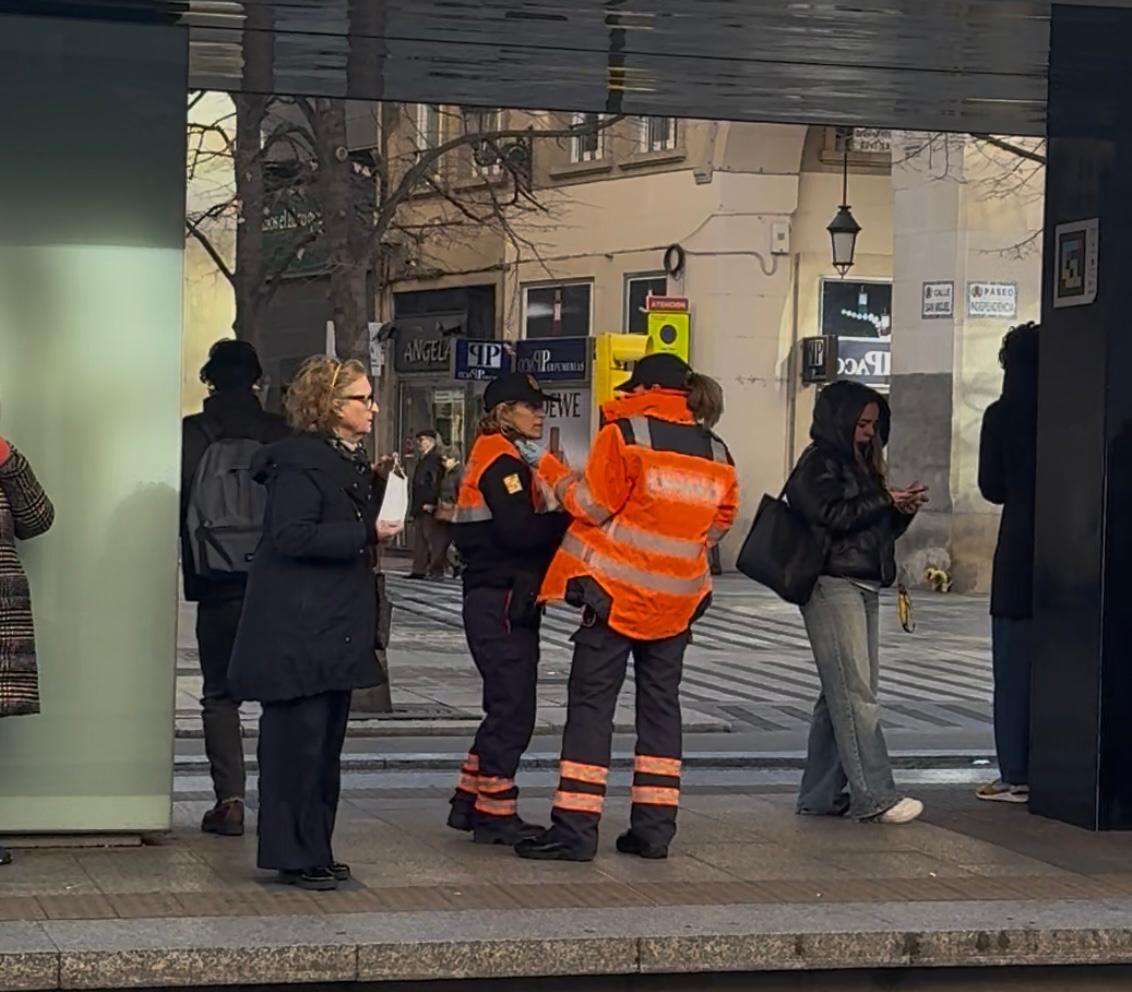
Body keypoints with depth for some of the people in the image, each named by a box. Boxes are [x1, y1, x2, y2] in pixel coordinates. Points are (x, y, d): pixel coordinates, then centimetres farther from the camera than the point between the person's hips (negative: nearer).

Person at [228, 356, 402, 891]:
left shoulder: (350, 460, 17)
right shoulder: (300, 461, -13)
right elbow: (293, 535, -22)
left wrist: (377, 485, 7)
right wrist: (367, 533, -21)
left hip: (336, 622, 10)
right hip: (298, 629, -10)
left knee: (327, 741, 12)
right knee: (299, 737, -6)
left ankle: (315, 851, 19)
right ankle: (293, 855, 0)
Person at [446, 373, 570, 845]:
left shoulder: (497, 458, 19)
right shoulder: (502, 462, -13)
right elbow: (519, 531, -24)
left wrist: (560, 520, 2)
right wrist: (572, 518, -18)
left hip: (496, 602, 10)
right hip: (502, 603, -10)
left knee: (506, 707, 16)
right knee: (512, 709, -5)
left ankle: (470, 802, 21)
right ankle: (495, 813, -1)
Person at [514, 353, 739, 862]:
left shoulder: (625, 434, -9)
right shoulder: (717, 453, 7)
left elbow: (592, 506, -9)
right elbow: (719, 523, 12)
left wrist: (549, 467, 3)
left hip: (616, 591, -5)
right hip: (677, 597, 5)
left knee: (590, 706, -1)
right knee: (660, 706, 12)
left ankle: (575, 828, -4)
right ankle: (654, 828, 12)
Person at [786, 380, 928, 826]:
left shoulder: (859, 463, 24)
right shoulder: (818, 463, -4)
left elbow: (878, 530, 25)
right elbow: (832, 515, -17)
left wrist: (902, 510, 6)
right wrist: (884, 501, -11)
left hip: (864, 587, 9)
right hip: (833, 584, -9)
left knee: (841, 695, 7)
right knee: (855, 693, -11)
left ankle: (821, 794, 10)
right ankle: (874, 796, -14)